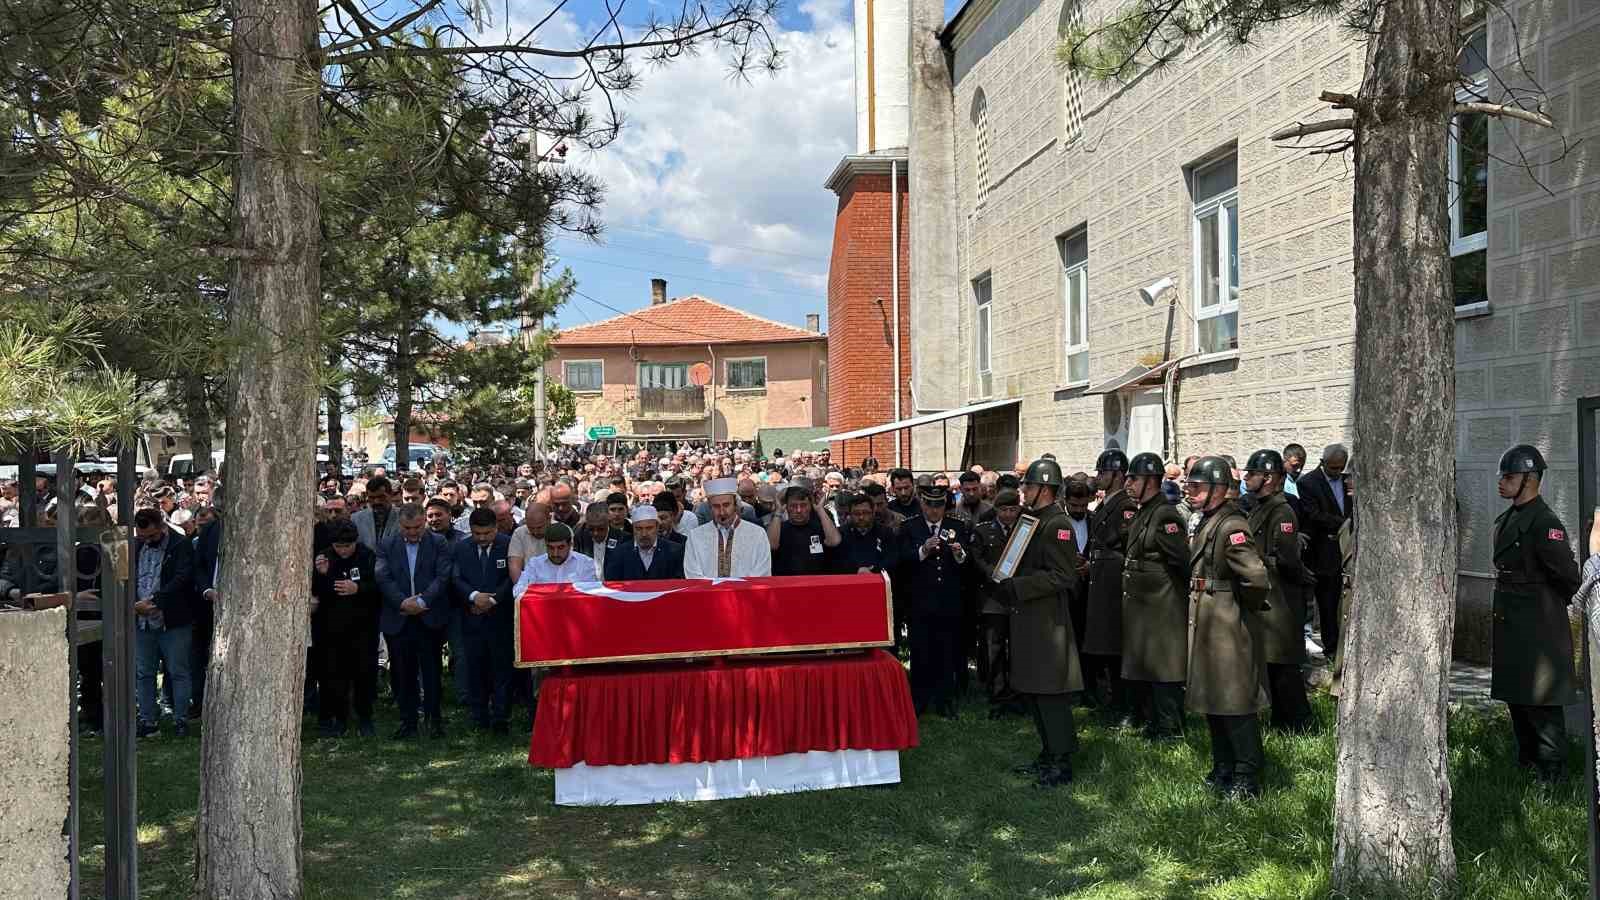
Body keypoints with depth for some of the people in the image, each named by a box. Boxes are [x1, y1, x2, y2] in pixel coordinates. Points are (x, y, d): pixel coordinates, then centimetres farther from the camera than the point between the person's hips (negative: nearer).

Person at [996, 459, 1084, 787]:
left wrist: (1016, 587, -21)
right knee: (1033, 692, 16)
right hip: (1027, 621, 10)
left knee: (1050, 695, -5)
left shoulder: (1057, 524, -14)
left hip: (1047, 623, -10)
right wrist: (1006, 585, 10)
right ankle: (1049, 756, 26)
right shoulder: (1031, 521, 15)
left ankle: (1062, 763, 4)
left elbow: (1062, 576, -21)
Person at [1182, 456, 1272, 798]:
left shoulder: (1231, 526, -20)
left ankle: (1247, 779, 7)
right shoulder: (1205, 523, 12)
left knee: (1236, 706, -2)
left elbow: (1255, 577, -28)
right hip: (1206, 626, 10)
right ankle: (1223, 771, 29)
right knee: (1213, 704, 17)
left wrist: (1248, 606, -13)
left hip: (1229, 628, -10)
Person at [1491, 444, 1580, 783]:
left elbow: (1568, 574, -20)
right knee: (1516, 697, 17)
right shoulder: (1506, 519, 10)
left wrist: (1550, 605, -4)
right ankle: (1527, 762, 30)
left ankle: (1552, 770, 8)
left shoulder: (1544, 523, -18)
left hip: (1538, 628, -9)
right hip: (1509, 624, 9)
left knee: (1540, 701, -2)